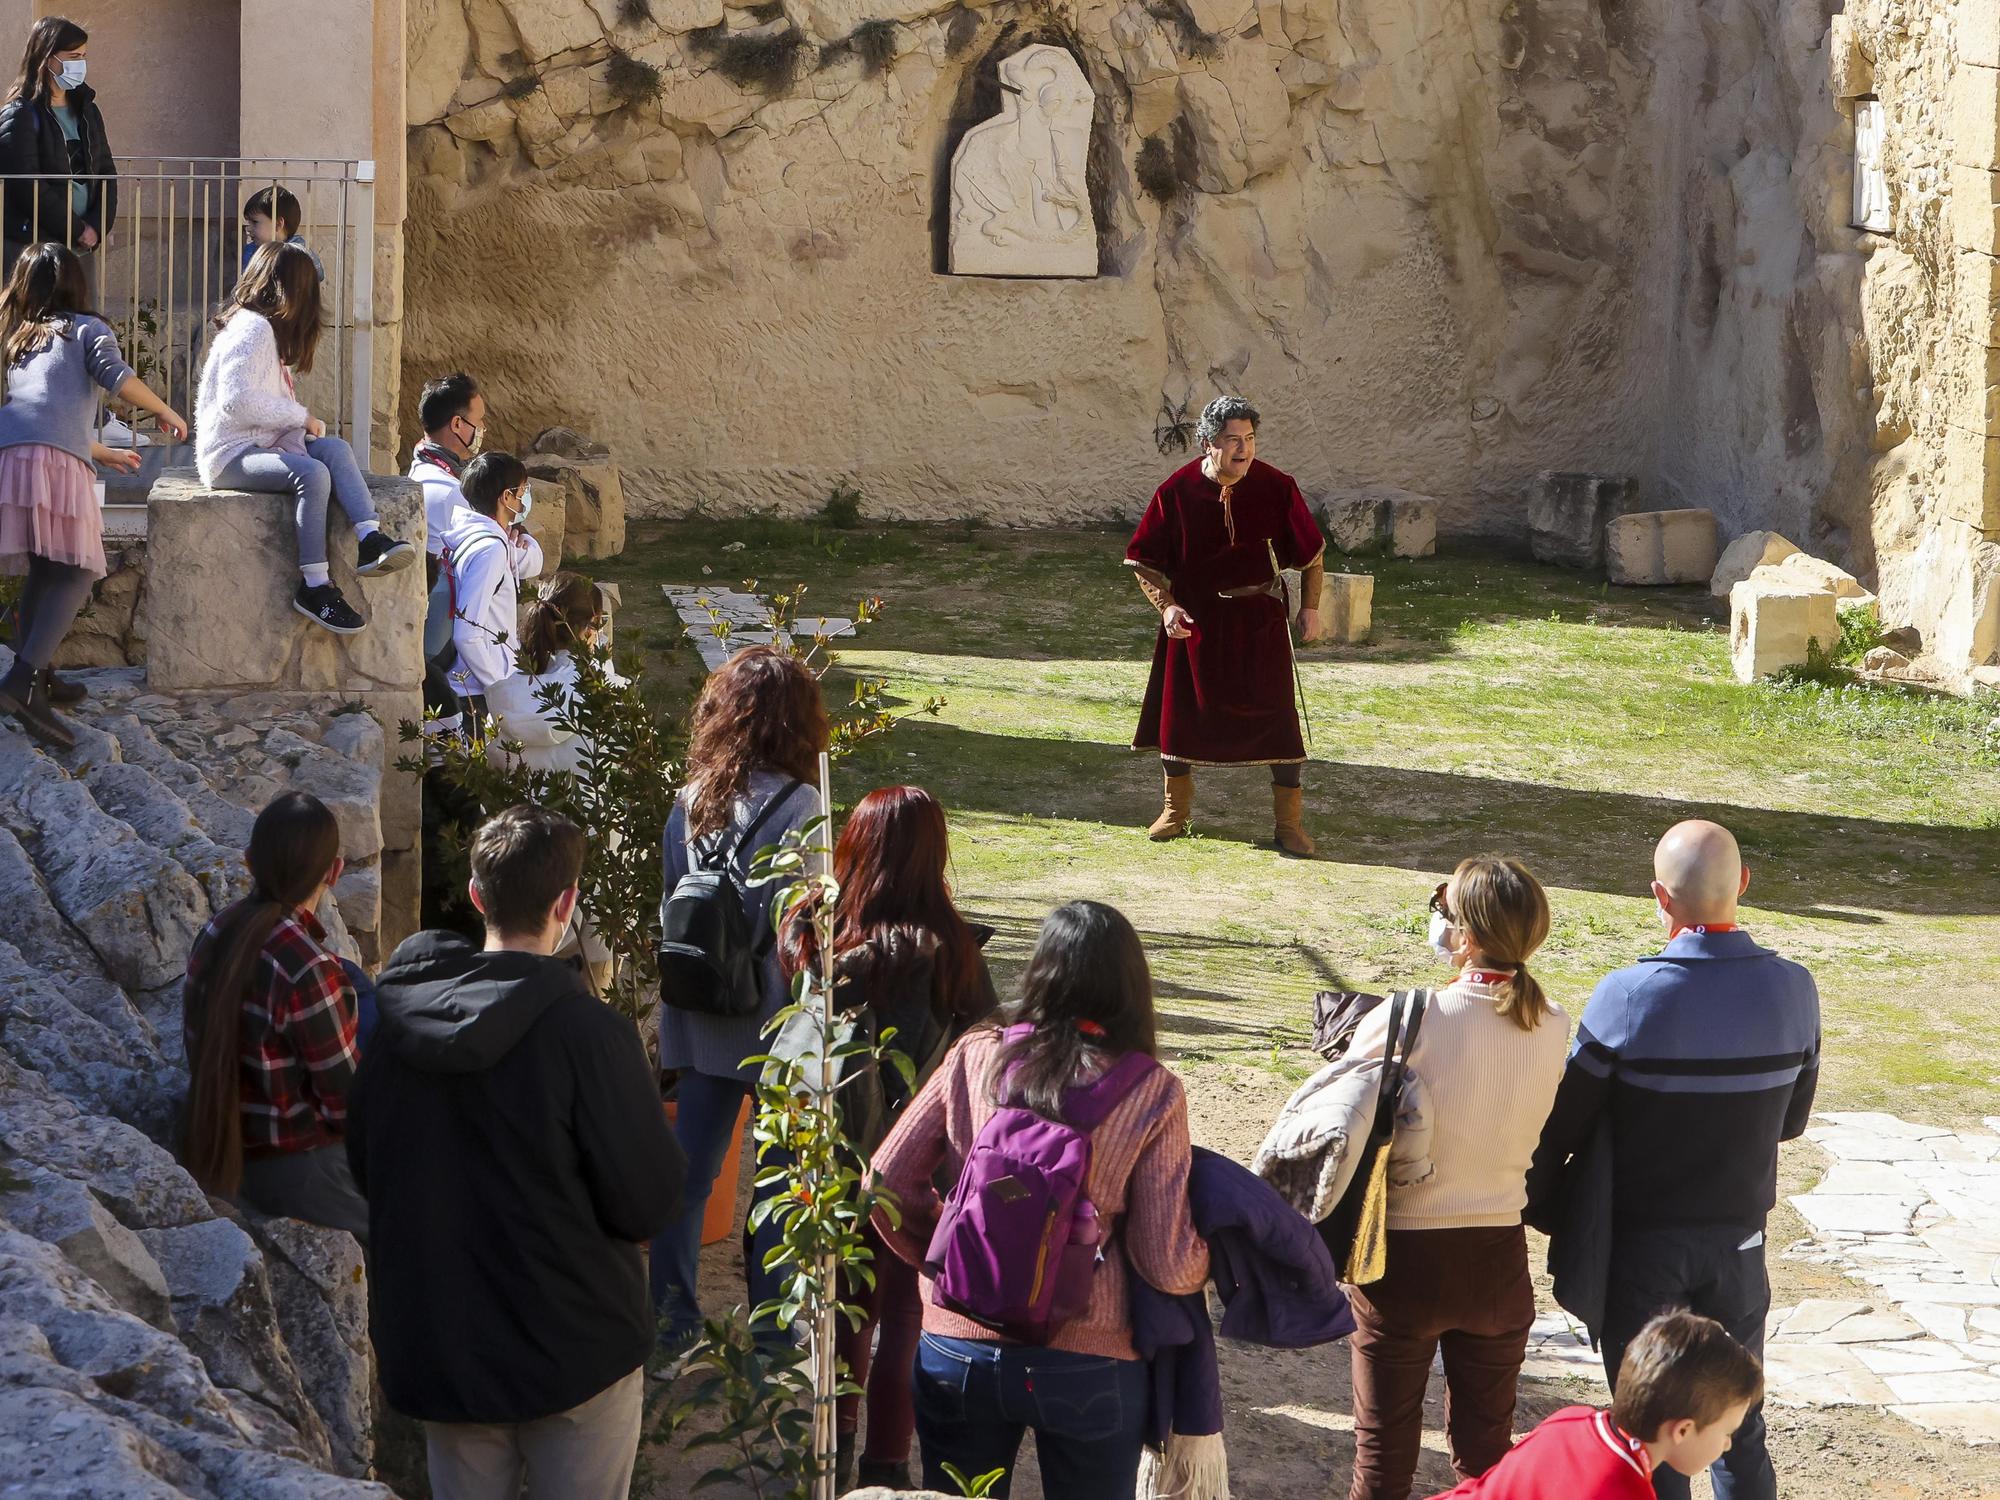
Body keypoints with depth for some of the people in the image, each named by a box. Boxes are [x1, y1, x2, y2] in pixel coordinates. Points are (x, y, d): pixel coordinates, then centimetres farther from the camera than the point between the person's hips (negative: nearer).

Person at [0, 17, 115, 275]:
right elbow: (28, 186, -14)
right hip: (29, 246, -6)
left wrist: (97, 226, -4)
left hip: (81, 245, 6)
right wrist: (76, 231, -11)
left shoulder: (87, 112, 14)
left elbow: (106, 172, 12)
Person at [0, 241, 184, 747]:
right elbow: (117, 377, -2)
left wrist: (105, 453, 55)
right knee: (76, 571, -10)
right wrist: (165, 411, 16)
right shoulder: (87, 329, 17)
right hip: (56, 459, -6)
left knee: (44, 569, 20)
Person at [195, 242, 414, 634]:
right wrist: (300, 416, -15)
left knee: (334, 448, -10)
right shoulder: (253, 329, -13)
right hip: (230, 456, -10)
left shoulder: (262, 327, 20)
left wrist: (300, 422, -2)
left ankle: (369, 542, -28)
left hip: (261, 445, 10)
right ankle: (314, 587, -32)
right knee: (312, 474, -30)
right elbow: (237, 399, -25)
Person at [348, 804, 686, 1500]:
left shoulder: (397, 1017, -4)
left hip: (436, 1349, 5)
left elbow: (364, 1167, 9)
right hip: (574, 1350, -5)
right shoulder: (585, 1031, -21)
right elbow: (648, 1205, -16)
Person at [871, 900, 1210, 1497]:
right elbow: (1168, 1266, -11)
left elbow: (887, 1186, -2)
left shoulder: (974, 1058, -5)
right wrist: (1206, 1262, 11)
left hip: (958, 1351, 2)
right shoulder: (1150, 1094, -10)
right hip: (1089, 1365, -2)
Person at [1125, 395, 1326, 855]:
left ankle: (1289, 822, 7)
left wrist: (1311, 607, -1)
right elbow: (1145, 562, -2)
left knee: (1275, 715, -3)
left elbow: (1312, 552, 3)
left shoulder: (1276, 488, -10)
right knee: (1181, 710, 10)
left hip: (1259, 619, -1)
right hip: (1194, 619, 1)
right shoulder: (1177, 492, -11)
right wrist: (1166, 606, -16)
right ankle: (1176, 809, 30)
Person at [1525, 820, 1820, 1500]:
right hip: (1739, 1239, 3)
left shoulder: (1628, 997, -22)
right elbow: (1792, 1121, 3)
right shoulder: (1794, 991, -11)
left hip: (1641, 1240, -3)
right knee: (1740, 1428, 17)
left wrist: (1543, 1210, 4)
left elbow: (1563, 1127, -14)